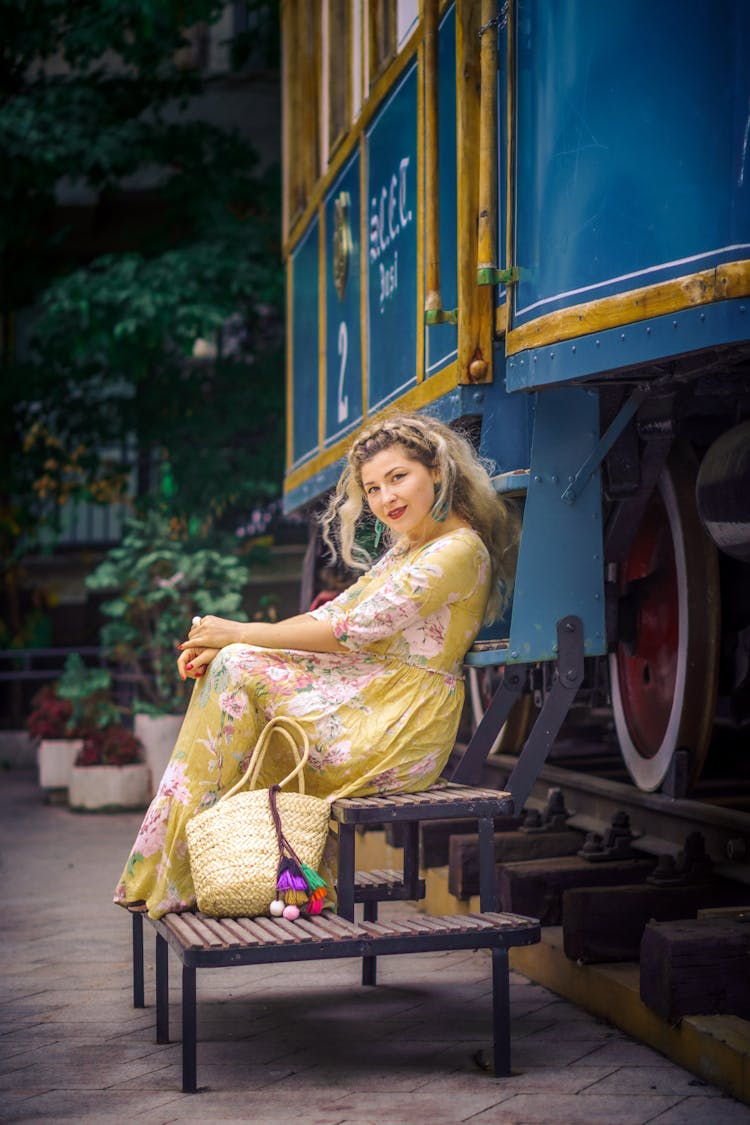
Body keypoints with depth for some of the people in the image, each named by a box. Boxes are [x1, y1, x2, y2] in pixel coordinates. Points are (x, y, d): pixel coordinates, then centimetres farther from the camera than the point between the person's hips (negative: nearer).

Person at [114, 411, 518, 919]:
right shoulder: (408, 548, 19)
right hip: (371, 696, 9)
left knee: (239, 674, -17)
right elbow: (334, 613, 11)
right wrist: (227, 645, -3)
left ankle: (177, 883, -10)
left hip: (403, 727, -9)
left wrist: (239, 633, -11)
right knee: (231, 665, -6)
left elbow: (354, 630, -17)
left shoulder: (459, 550, -12)